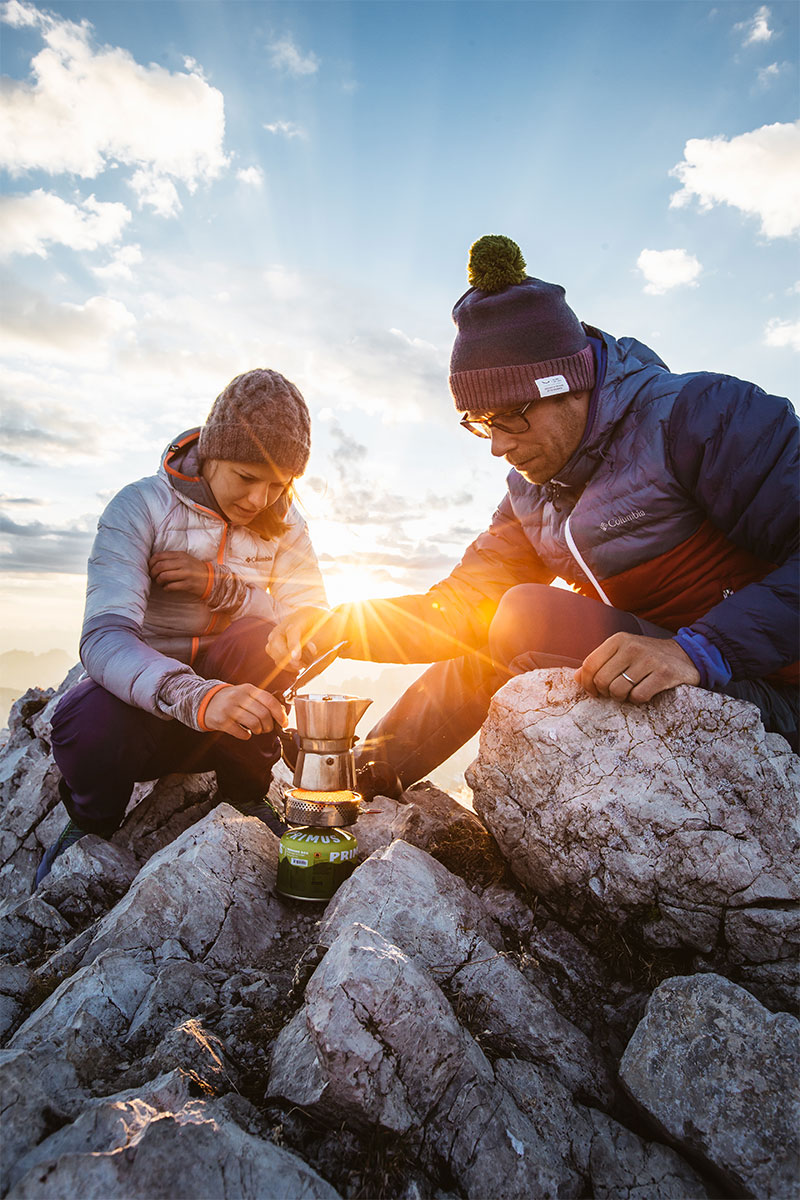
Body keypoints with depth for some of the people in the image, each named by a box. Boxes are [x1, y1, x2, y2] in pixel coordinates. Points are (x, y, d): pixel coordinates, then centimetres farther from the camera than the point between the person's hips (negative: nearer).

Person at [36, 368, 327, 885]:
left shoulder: (284, 523, 0)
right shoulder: (141, 507, -12)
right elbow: (104, 636, -27)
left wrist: (221, 586, -23)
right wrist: (196, 697, -47)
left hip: (233, 709, 2)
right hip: (147, 702, -2)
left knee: (264, 643, -29)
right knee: (89, 723, -34)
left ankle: (245, 793, -3)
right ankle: (91, 819, 3)